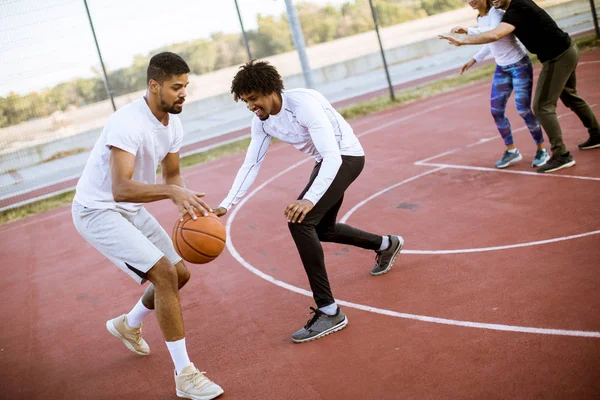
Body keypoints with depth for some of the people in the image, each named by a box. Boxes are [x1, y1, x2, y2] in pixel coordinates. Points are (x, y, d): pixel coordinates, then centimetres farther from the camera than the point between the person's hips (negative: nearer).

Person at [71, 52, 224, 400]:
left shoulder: (173, 122, -2)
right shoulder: (128, 123, -29)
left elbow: (172, 175, 6)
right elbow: (120, 189, -39)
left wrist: (186, 203, -14)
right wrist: (172, 191, -52)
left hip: (132, 210, 9)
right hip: (97, 211, -9)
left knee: (180, 274, 11)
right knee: (164, 274, -21)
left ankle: (128, 325, 40)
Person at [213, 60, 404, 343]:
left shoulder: (303, 103, -30)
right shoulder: (262, 122, -6)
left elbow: (333, 155, -36)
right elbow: (251, 165, 0)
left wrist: (310, 199, -48)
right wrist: (226, 205, -11)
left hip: (346, 156, -9)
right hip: (326, 161, 9)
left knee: (300, 221, -25)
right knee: (321, 229, 22)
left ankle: (329, 312, -20)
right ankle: (386, 245, 47)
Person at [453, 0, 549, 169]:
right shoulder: (480, 19, 6)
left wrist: (467, 30, -48)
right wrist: (474, 59, 17)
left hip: (520, 65, -7)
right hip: (502, 68, 8)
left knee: (523, 110, -8)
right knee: (496, 111, 2)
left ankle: (541, 149, 10)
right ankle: (511, 151, 17)